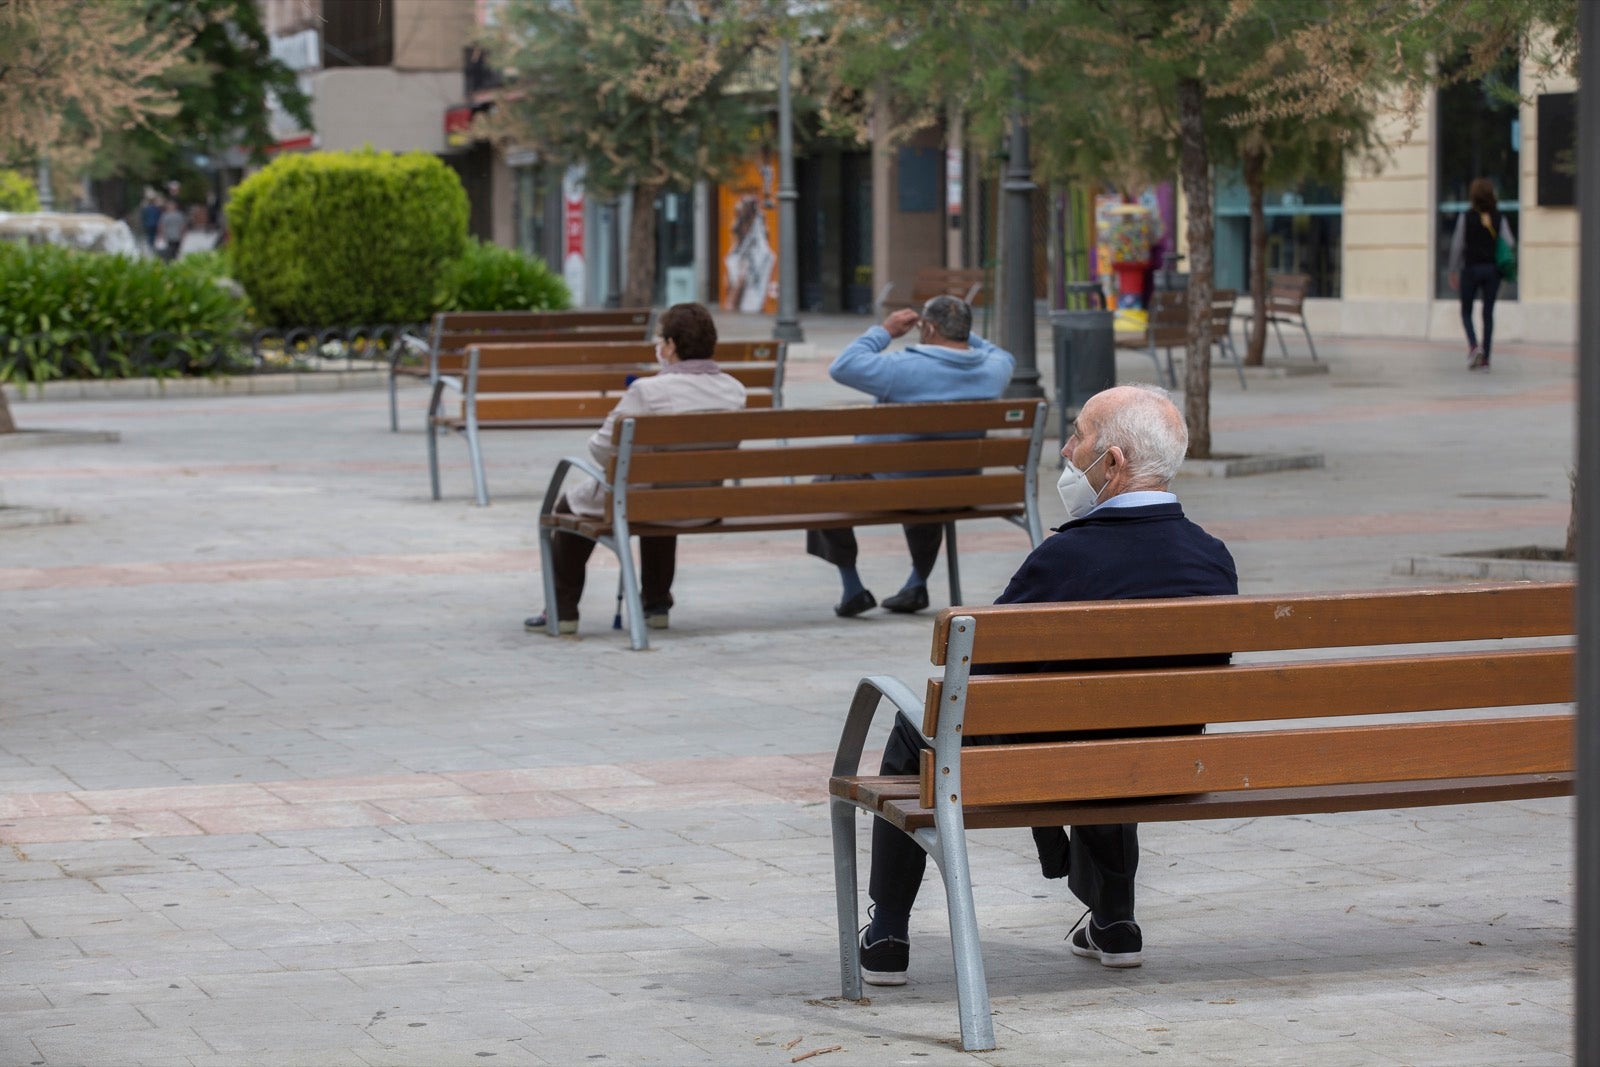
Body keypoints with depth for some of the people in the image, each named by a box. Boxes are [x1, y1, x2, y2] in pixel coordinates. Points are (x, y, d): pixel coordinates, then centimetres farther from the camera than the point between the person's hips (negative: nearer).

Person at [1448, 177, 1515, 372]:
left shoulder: (1466, 217, -5)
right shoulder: (1499, 218, 0)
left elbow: (1457, 245, -5)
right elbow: (1509, 243, -5)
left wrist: (1453, 272, 3)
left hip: (1470, 268, -2)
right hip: (1492, 269, 2)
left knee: (1466, 311, 11)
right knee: (1488, 313, 7)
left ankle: (1473, 345, -15)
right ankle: (1485, 358, 4)